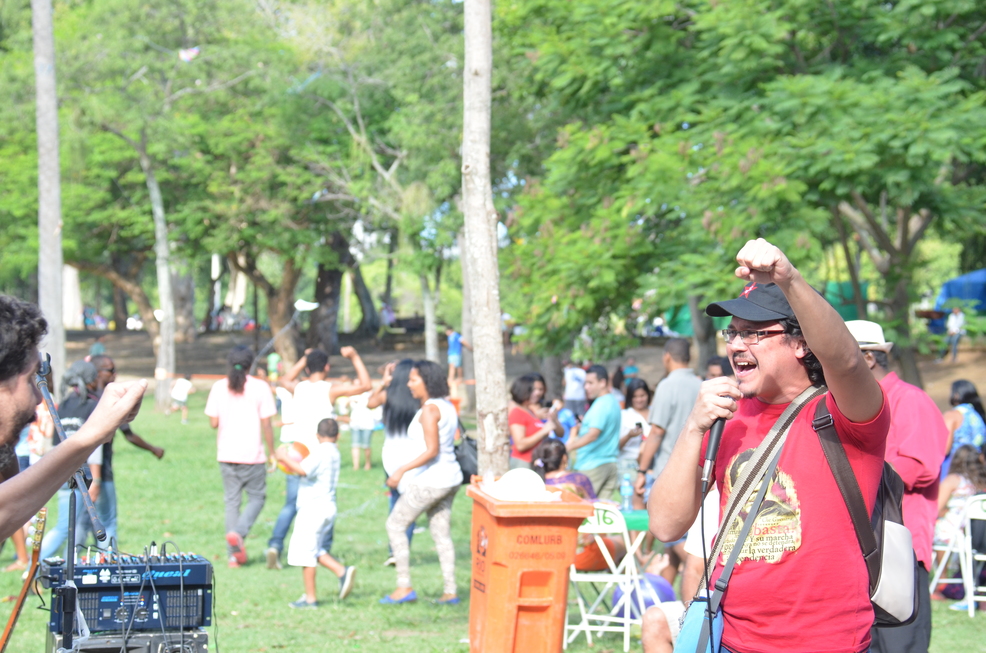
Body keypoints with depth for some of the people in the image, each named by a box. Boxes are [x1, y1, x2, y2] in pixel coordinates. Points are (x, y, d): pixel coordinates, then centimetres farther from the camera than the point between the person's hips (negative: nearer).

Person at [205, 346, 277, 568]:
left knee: (231, 501, 9)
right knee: (257, 497, 11)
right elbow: (266, 424, -7)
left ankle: (234, 554, 5)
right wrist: (272, 452, 2)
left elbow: (213, 422, 1)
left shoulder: (219, 387, 0)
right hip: (252, 455, -3)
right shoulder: (260, 387, -7)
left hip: (226, 455, 3)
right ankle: (238, 533, -14)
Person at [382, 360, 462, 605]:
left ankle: (404, 587, 0)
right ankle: (450, 591, 10)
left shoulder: (430, 410, -16)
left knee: (395, 525, 2)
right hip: (449, 478, 9)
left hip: (430, 481, -9)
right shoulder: (448, 407, 11)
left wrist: (402, 470, -24)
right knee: (441, 533, 12)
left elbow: (432, 450, -23)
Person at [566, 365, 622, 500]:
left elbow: (593, 434, -25)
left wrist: (569, 447, -30)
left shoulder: (601, 405, -14)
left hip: (593, 465, -9)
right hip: (611, 463, 9)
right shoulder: (613, 402, 16)